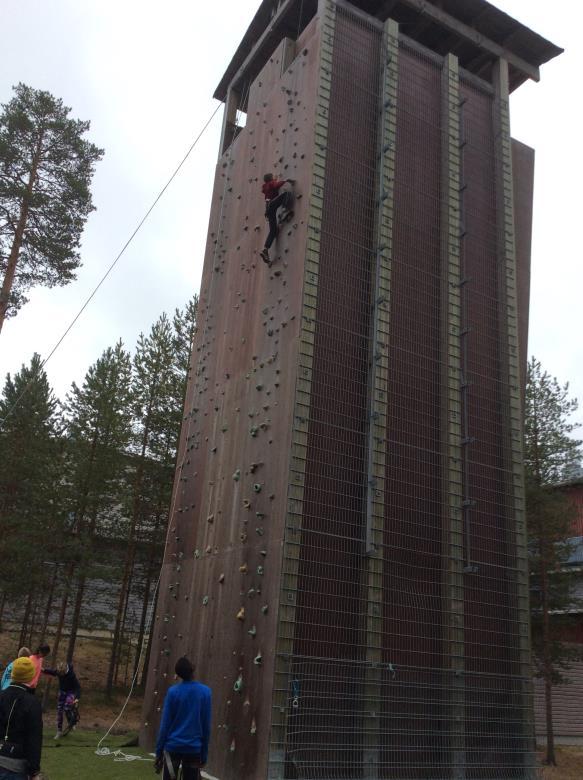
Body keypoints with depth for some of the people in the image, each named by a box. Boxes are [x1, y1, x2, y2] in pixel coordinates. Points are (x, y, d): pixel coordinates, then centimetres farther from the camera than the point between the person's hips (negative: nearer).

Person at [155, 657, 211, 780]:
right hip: (194, 748, 1)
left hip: (173, 746, -1)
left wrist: (159, 751, 3)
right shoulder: (205, 692, -5)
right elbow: (206, 726, -1)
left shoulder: (172, 691, -8)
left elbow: (165, 723, -6)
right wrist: (204, 754, 7)